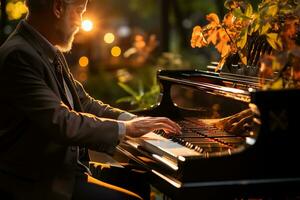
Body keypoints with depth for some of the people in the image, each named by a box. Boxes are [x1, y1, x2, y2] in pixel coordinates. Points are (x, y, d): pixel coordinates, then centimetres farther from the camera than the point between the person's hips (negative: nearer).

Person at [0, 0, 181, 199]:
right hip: (40, 181, -10)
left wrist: (133, 120, 1)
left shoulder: (51, 54, 10)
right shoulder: (19, 55, -20)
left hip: (64, 165, 10)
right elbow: (60, 123, -26)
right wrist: (125, 128, -17)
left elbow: (84, 103, 16)